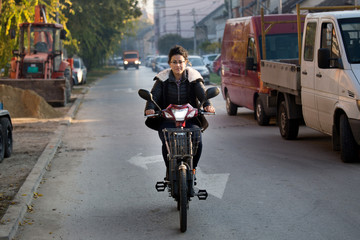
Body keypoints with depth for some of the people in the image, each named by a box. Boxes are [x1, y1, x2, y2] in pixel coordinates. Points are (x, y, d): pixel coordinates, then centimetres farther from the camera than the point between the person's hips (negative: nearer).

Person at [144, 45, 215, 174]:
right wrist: (150, 108, -30)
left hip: (190, 118, 0)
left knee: (197, 142, -23)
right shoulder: (163, 78, 2)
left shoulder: (193, 77, 3)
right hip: (167, 119, 0)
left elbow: (202, 94, -9)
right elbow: (153, 95, -8)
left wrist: (207, 105, -32)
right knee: (167, 143, -26)